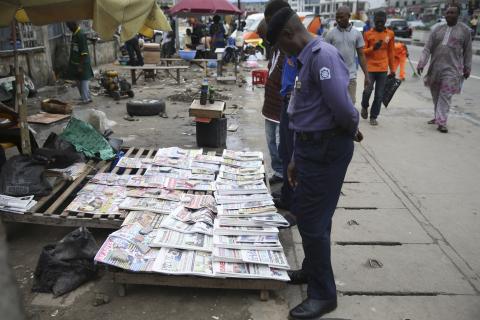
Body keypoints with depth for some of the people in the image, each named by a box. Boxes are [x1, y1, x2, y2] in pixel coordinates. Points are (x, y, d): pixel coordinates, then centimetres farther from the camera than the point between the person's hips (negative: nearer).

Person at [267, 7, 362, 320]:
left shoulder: (323, 54, -18)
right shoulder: (307, 59, 15)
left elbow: (342, 106, -27)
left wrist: (353, 130, -5)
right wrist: (297, 158, 20)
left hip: (327, 149, -10)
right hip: (313, 146, 10)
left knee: (312, 220, -1)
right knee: (310, 215, 20)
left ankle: (323, 294, 16)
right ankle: (312, 270, 40)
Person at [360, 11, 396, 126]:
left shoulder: (390, 34, 6)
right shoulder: (368, 34, 0)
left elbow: (391, 52, 12)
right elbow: (362, 51, 1)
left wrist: (392, 70, 13)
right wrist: (373, 48, -19)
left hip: (383, 69, 2)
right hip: (370, 68, -2)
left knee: (379, 95, 2)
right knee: (368, 90, -9)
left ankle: (373, 117, 15)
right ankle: (364, 107, 23)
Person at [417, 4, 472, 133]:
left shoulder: (464, 30, 4)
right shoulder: (438, 29, 9)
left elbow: (467, 51, 6)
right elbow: (427, 48, 2)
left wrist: (467, 68, 5)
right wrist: (421, 63, -9)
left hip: (451, 69, -3)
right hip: (435, 67, 4)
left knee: (445, 96, -10)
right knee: (435, 95, 11)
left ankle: (441, 122, -9)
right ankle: (438, 117, 26)